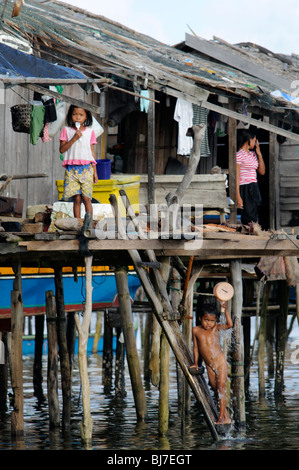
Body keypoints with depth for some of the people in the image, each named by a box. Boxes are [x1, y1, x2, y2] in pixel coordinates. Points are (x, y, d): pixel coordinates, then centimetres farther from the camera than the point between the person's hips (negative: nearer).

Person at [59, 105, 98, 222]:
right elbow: (62, 149, -2)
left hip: (86, 168, 1)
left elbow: (92, 151, 13)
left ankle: (89, 222, -5)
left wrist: (95, 171, 11)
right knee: (76, 198, -4)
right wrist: (74, 139, -13)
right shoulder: (66, 130, 6)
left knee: (86, 198, -6)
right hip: (71, 168, 0)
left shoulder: (90, 132, 10)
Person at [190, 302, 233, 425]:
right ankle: (226, 417, 17)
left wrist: (225, 310, -27)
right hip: (209, 366, 4)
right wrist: (195, 363, 12)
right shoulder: (196, 330, 2)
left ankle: (221, 418, -9)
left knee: (221, 389, -9)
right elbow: (196, 347, 11)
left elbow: (229, 325, -21)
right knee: (216, 390, 8)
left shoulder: (216, 328, -4)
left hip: (220, 363, -4)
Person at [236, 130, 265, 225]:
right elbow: (236, 177, -12)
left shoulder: (253, 154, 15)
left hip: (254, 189, 8)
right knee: (249, 220, -10)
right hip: (244, 188, -8)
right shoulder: (239, 155, -8)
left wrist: (259, 154, 9)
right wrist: (238, 197, -18)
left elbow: (262, 172, 17)